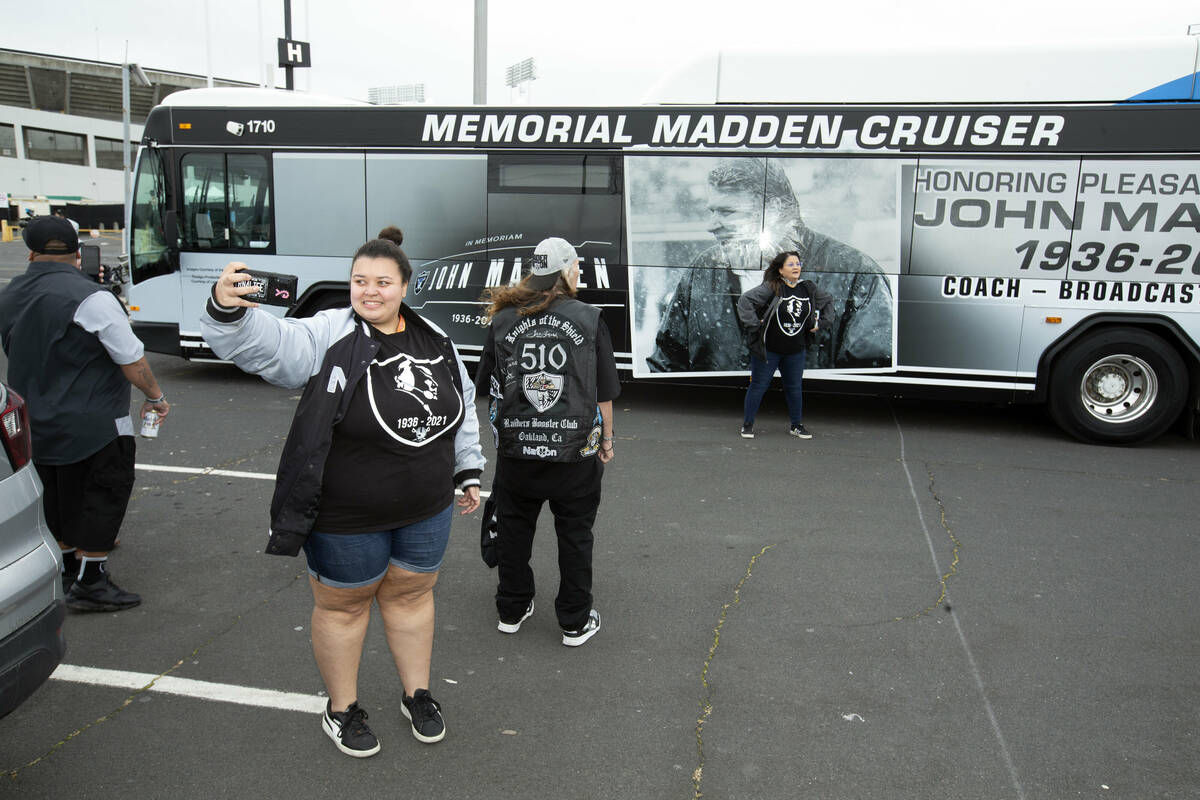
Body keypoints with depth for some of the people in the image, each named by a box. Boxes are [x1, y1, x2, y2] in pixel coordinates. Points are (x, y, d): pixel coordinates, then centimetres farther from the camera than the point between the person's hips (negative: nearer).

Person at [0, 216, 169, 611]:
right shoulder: (90, 298, -19)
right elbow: (132, 359, -17)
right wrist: (156, 397, -2)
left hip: (34, 423, 8)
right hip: (93, 424, -8)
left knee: (58, 496, 19)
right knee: (102, 495, 2)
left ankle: (68, 570, 31)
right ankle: (90, 582, 5)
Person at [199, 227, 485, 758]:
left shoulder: (434, 341, 2)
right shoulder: (328, 336, -14)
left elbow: (463, 410, 13)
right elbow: (264, 344, -30)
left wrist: (468, 471, 15)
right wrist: (228, 310, -50)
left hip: (426, 509, 5)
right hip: (348, 518, -4)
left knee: (411, 594, 19)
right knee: (343, 604, 12)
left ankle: (417, 695, 39)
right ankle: (342, 709, 34)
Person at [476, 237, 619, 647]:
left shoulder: (503, 319, 0)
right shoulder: (589, 318, -6)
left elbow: (487, 385, 8)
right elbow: (605, 392, -2)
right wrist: (606, 438, 11)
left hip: (515, 449, 2)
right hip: (575, 450, -2)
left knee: (514, 530, 18)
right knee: (574, 536, 11)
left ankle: (511, 611, 32)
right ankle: (576, 622, 22)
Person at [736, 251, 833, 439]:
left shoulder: (808, 289, 4)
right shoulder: (771, 287, -14)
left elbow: (828, 300, 22)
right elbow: (745, 300, -18)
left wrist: (820, 323, 13)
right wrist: (754, 325, -18)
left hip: (796, 351, 5)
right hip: (768, 349, -5)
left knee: (794, 387, 13)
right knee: (759, 386, 3)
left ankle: (797, 425, 27)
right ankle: (747, 424, 15)